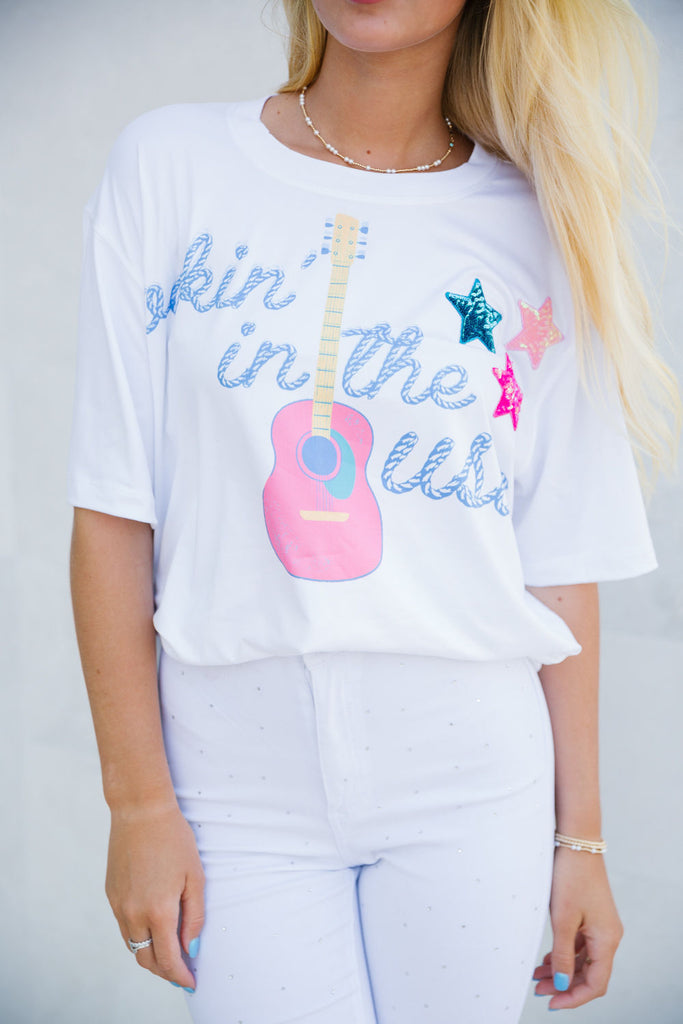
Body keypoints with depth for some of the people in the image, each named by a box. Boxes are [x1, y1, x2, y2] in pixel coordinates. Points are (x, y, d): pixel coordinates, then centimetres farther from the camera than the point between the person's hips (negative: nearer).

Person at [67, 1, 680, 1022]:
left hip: (470, 784, 1)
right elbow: (115, 510, -2)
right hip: (239, 785, 0)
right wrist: (139, 800, -3)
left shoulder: (542, 227, 2)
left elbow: (562, 563, 3)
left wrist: (581, 835, 5)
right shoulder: (170, 164, -1)